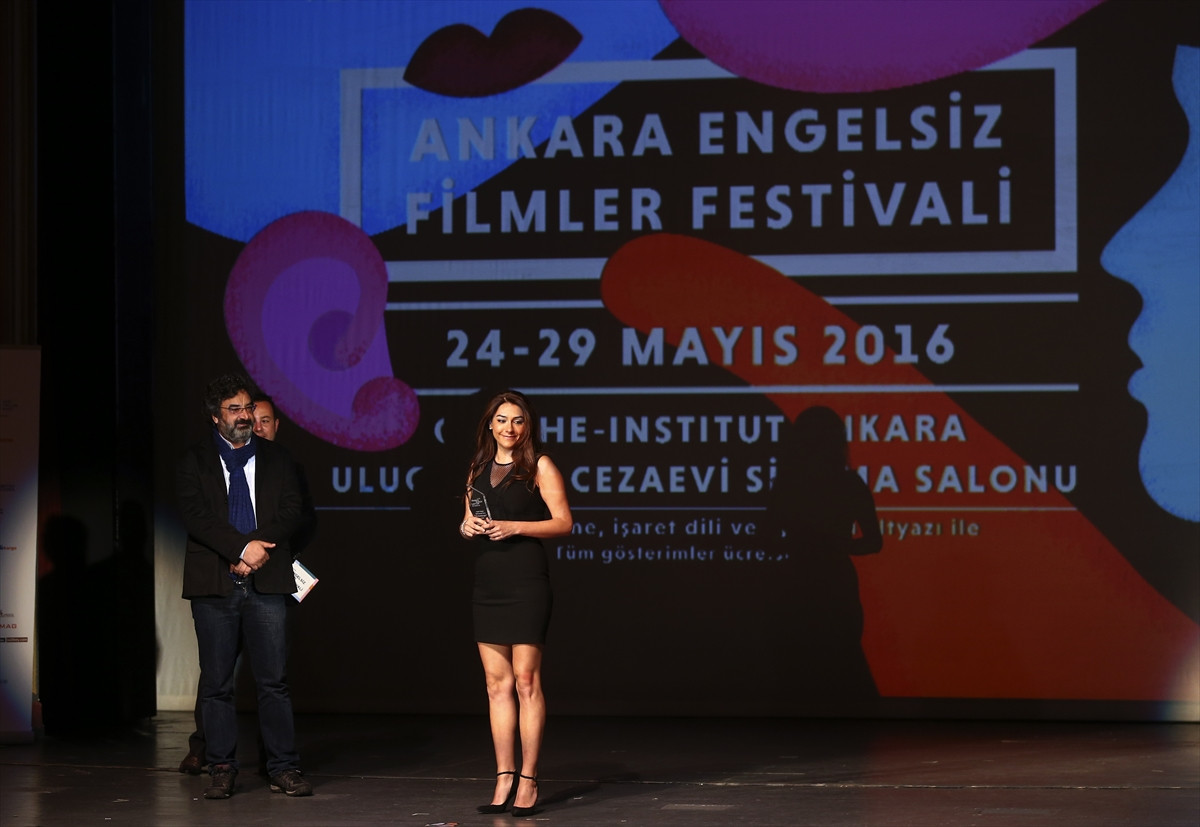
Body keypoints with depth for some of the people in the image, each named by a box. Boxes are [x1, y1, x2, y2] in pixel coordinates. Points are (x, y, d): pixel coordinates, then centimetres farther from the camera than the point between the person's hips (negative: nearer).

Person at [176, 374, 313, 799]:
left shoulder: (277, 459, 12)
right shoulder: (195, 461, 6)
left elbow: (293, 512, 2)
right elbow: (195, 516, -7)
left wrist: (259, 547, -13)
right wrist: (242, 548, -16)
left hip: (265, 583, 1)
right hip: (214, 585, -1)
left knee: (274, 680, -1)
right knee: (216, 682, 3)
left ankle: (283, 768, 3)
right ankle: (221, 769, 10)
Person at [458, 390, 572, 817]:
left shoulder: (539, 466, -1)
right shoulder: (479, 469, 16)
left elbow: (563, 523, -5)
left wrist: (515, 527, -15)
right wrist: (466, 526, 1)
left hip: (526, 581, -6)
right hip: (487, 584, 6)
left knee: (526, 680, -7)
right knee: (497, 683, 5)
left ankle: (528, 782, -5)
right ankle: (504, 780, 8)